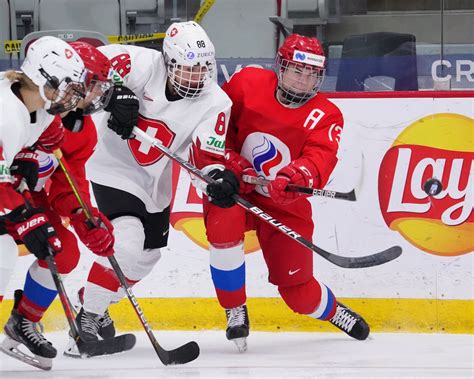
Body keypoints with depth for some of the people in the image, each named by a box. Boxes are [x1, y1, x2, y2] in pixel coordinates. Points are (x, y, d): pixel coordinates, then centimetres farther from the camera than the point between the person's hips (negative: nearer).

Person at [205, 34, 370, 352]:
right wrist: (230, 161, -16)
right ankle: (235, 311, -15)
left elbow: (320, 161, -27)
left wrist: (295, 176, -49)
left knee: (298, 292, -2)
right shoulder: (247, 84, -9)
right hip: (233, 190, -1)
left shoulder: (326, 117, -9)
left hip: (285, 204, 1)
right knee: (224, 224, -36)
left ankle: (332, 310, 38)